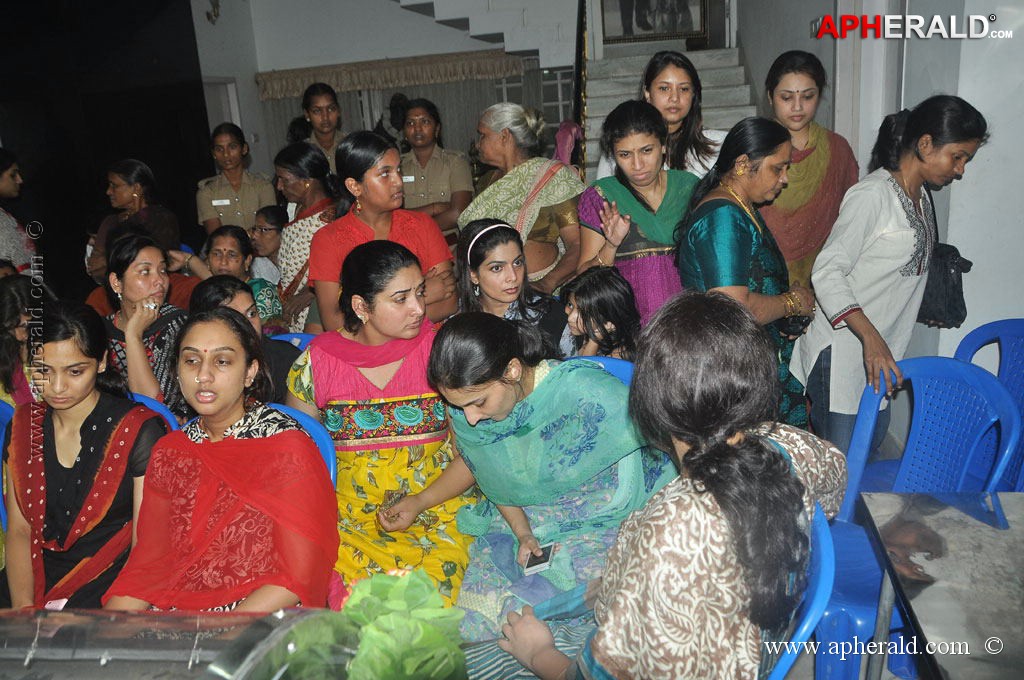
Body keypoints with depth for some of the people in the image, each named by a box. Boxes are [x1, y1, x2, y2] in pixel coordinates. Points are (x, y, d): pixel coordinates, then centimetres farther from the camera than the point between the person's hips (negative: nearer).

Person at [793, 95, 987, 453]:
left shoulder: (922, 200, 15)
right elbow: (827, 271, -22)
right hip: (842, 351, -9)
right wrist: (870, 337, -33)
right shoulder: (872, 195, -15)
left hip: (880, 352, 9)